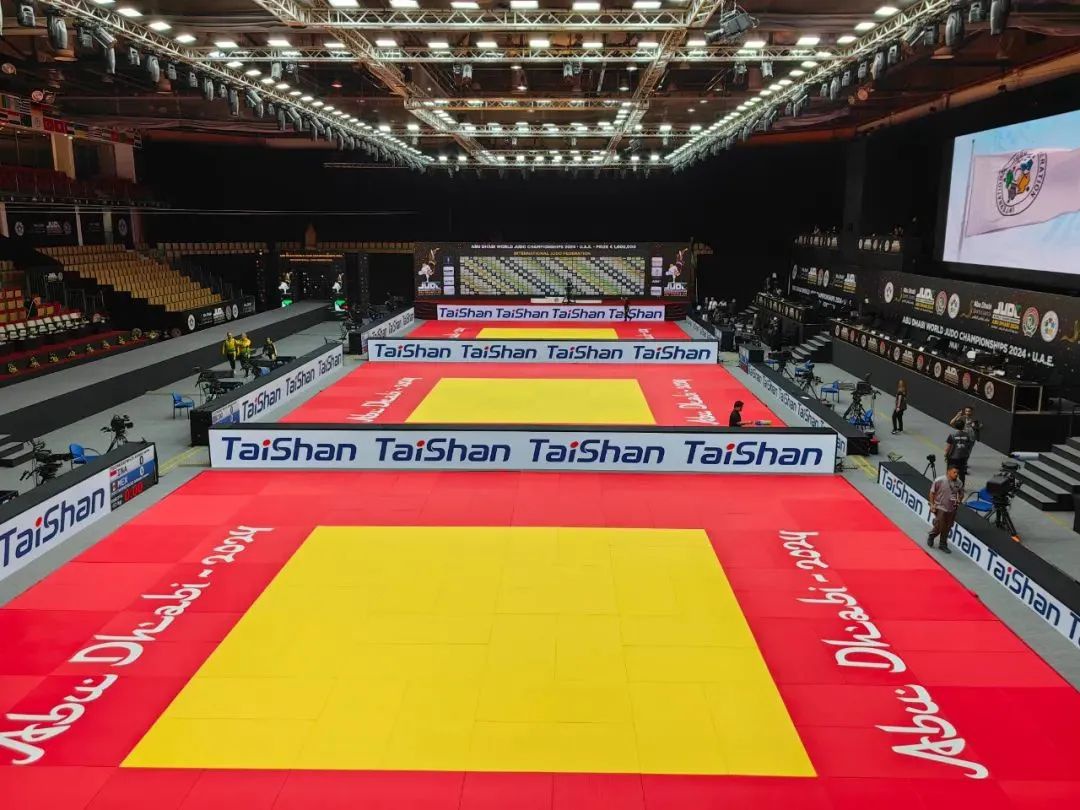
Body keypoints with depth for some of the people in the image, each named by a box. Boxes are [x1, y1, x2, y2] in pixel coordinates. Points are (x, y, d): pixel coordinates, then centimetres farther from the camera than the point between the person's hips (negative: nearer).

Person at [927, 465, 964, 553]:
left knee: (947, 528, 12)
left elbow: (961, 494, 13)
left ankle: (943, 544, 29)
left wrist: (959, 500, -7)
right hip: (940, 507, -4)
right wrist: (932, 505, -9)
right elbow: (932, 493, -8)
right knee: (939, 526, 1)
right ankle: (931, 537, 32)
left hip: (952, 509, 4)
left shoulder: (959, 483, -3)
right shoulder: (939, 480, -16)